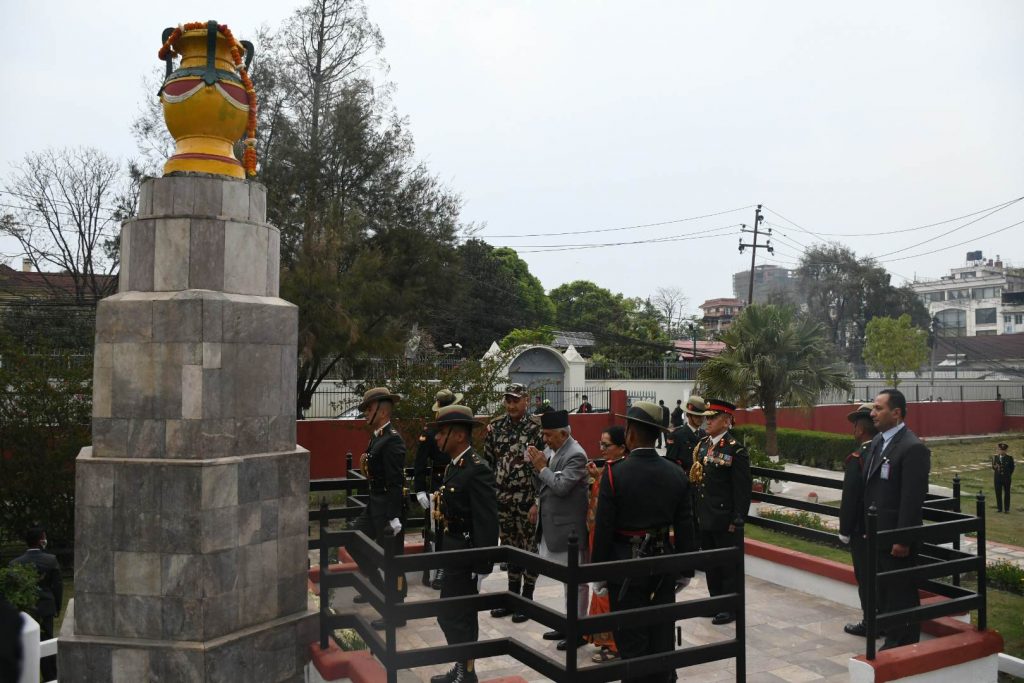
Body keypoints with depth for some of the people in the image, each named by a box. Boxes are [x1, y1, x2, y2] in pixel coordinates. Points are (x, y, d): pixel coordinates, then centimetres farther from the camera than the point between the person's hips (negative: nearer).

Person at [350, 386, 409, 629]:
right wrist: (366, 464, 2)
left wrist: (394, 519, -23)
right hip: (374, 503, 10)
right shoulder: (377, 437, 8)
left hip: (388, 506, -10)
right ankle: (377, 587, 40)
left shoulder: (392, 440, -21)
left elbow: (396, 483, -23)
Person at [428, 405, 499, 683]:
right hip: (453, 551, 9)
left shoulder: (477, 469, -21)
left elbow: (487, 521, -22)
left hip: (466, 554, -9)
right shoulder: (454, 464, 7)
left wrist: (482, 566, -21)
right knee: (462, 615, 18)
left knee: (450, 615, -3)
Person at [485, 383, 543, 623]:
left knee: (528, 548, 7)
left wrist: (538, 502, -12)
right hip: (501, 499, 4)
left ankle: (527, 600, 19)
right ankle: (512, 596, 28)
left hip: (526, 501, -4)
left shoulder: (535, 429, -9)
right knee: (509, 547, 15)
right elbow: (488, 462, 8)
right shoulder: (495, 427, 3)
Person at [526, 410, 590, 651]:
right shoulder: (551, 449, 6)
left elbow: (561, 486, -26)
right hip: (553, 524, 9)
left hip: (569, 527, -9)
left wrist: (541, 467, -16)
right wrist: (539, 503, 4)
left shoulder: (576, 455, -18)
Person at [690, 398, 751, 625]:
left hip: (724, 520, -7)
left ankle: (732, 608, 18)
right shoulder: (702, 444, 7)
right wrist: (696, 511, 10)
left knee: (729, 564, 6)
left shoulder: (735, 450, -14)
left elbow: (743, 488, -15)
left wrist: (737, 520, -15)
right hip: (705, 518, 7)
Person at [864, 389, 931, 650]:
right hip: (877, 535, 9)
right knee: (884, 594, 18)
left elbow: (912, 499, -20)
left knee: (902, 595, 4)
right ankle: (892, 641, 31)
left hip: (896, 538, -9)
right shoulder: (877, 441, 10)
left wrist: (903, 540, -20)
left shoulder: (913, 448, -17)